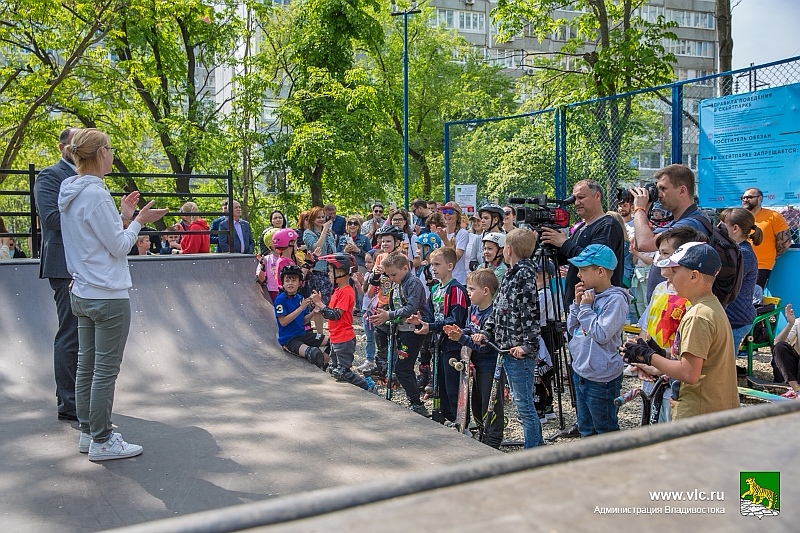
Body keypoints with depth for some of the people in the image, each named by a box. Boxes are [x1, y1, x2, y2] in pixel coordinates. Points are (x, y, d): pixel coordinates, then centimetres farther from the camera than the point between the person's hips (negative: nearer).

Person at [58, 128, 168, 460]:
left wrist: (123, 216, 12)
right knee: (106, 370, -1)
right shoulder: (96, 194, -17)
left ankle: (88, 432, 25)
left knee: (86, 365, 14)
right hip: (108, 296, -9)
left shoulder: (70, 193, 10)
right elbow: (118, 246, -13)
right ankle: (101, 441, 8)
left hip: (82, 293, 9)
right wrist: (138, 221, 0)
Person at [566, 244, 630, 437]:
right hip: (580, 371, 8)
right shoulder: (589, 294, 5)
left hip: (601, 378, -8)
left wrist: (586, 308, -17)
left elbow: (601, 335, -25)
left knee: (606, 431, 8)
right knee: (586, 429, 22)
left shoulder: (615, 300, -18)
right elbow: (571, 328, 10)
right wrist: (577, 303, -3)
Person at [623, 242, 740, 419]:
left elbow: (689, 374, -23)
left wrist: (649, 357, -13)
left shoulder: (698, 316, -19)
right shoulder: (714, 307, 12)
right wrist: (661, 355, 8)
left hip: (698, 415, -10)